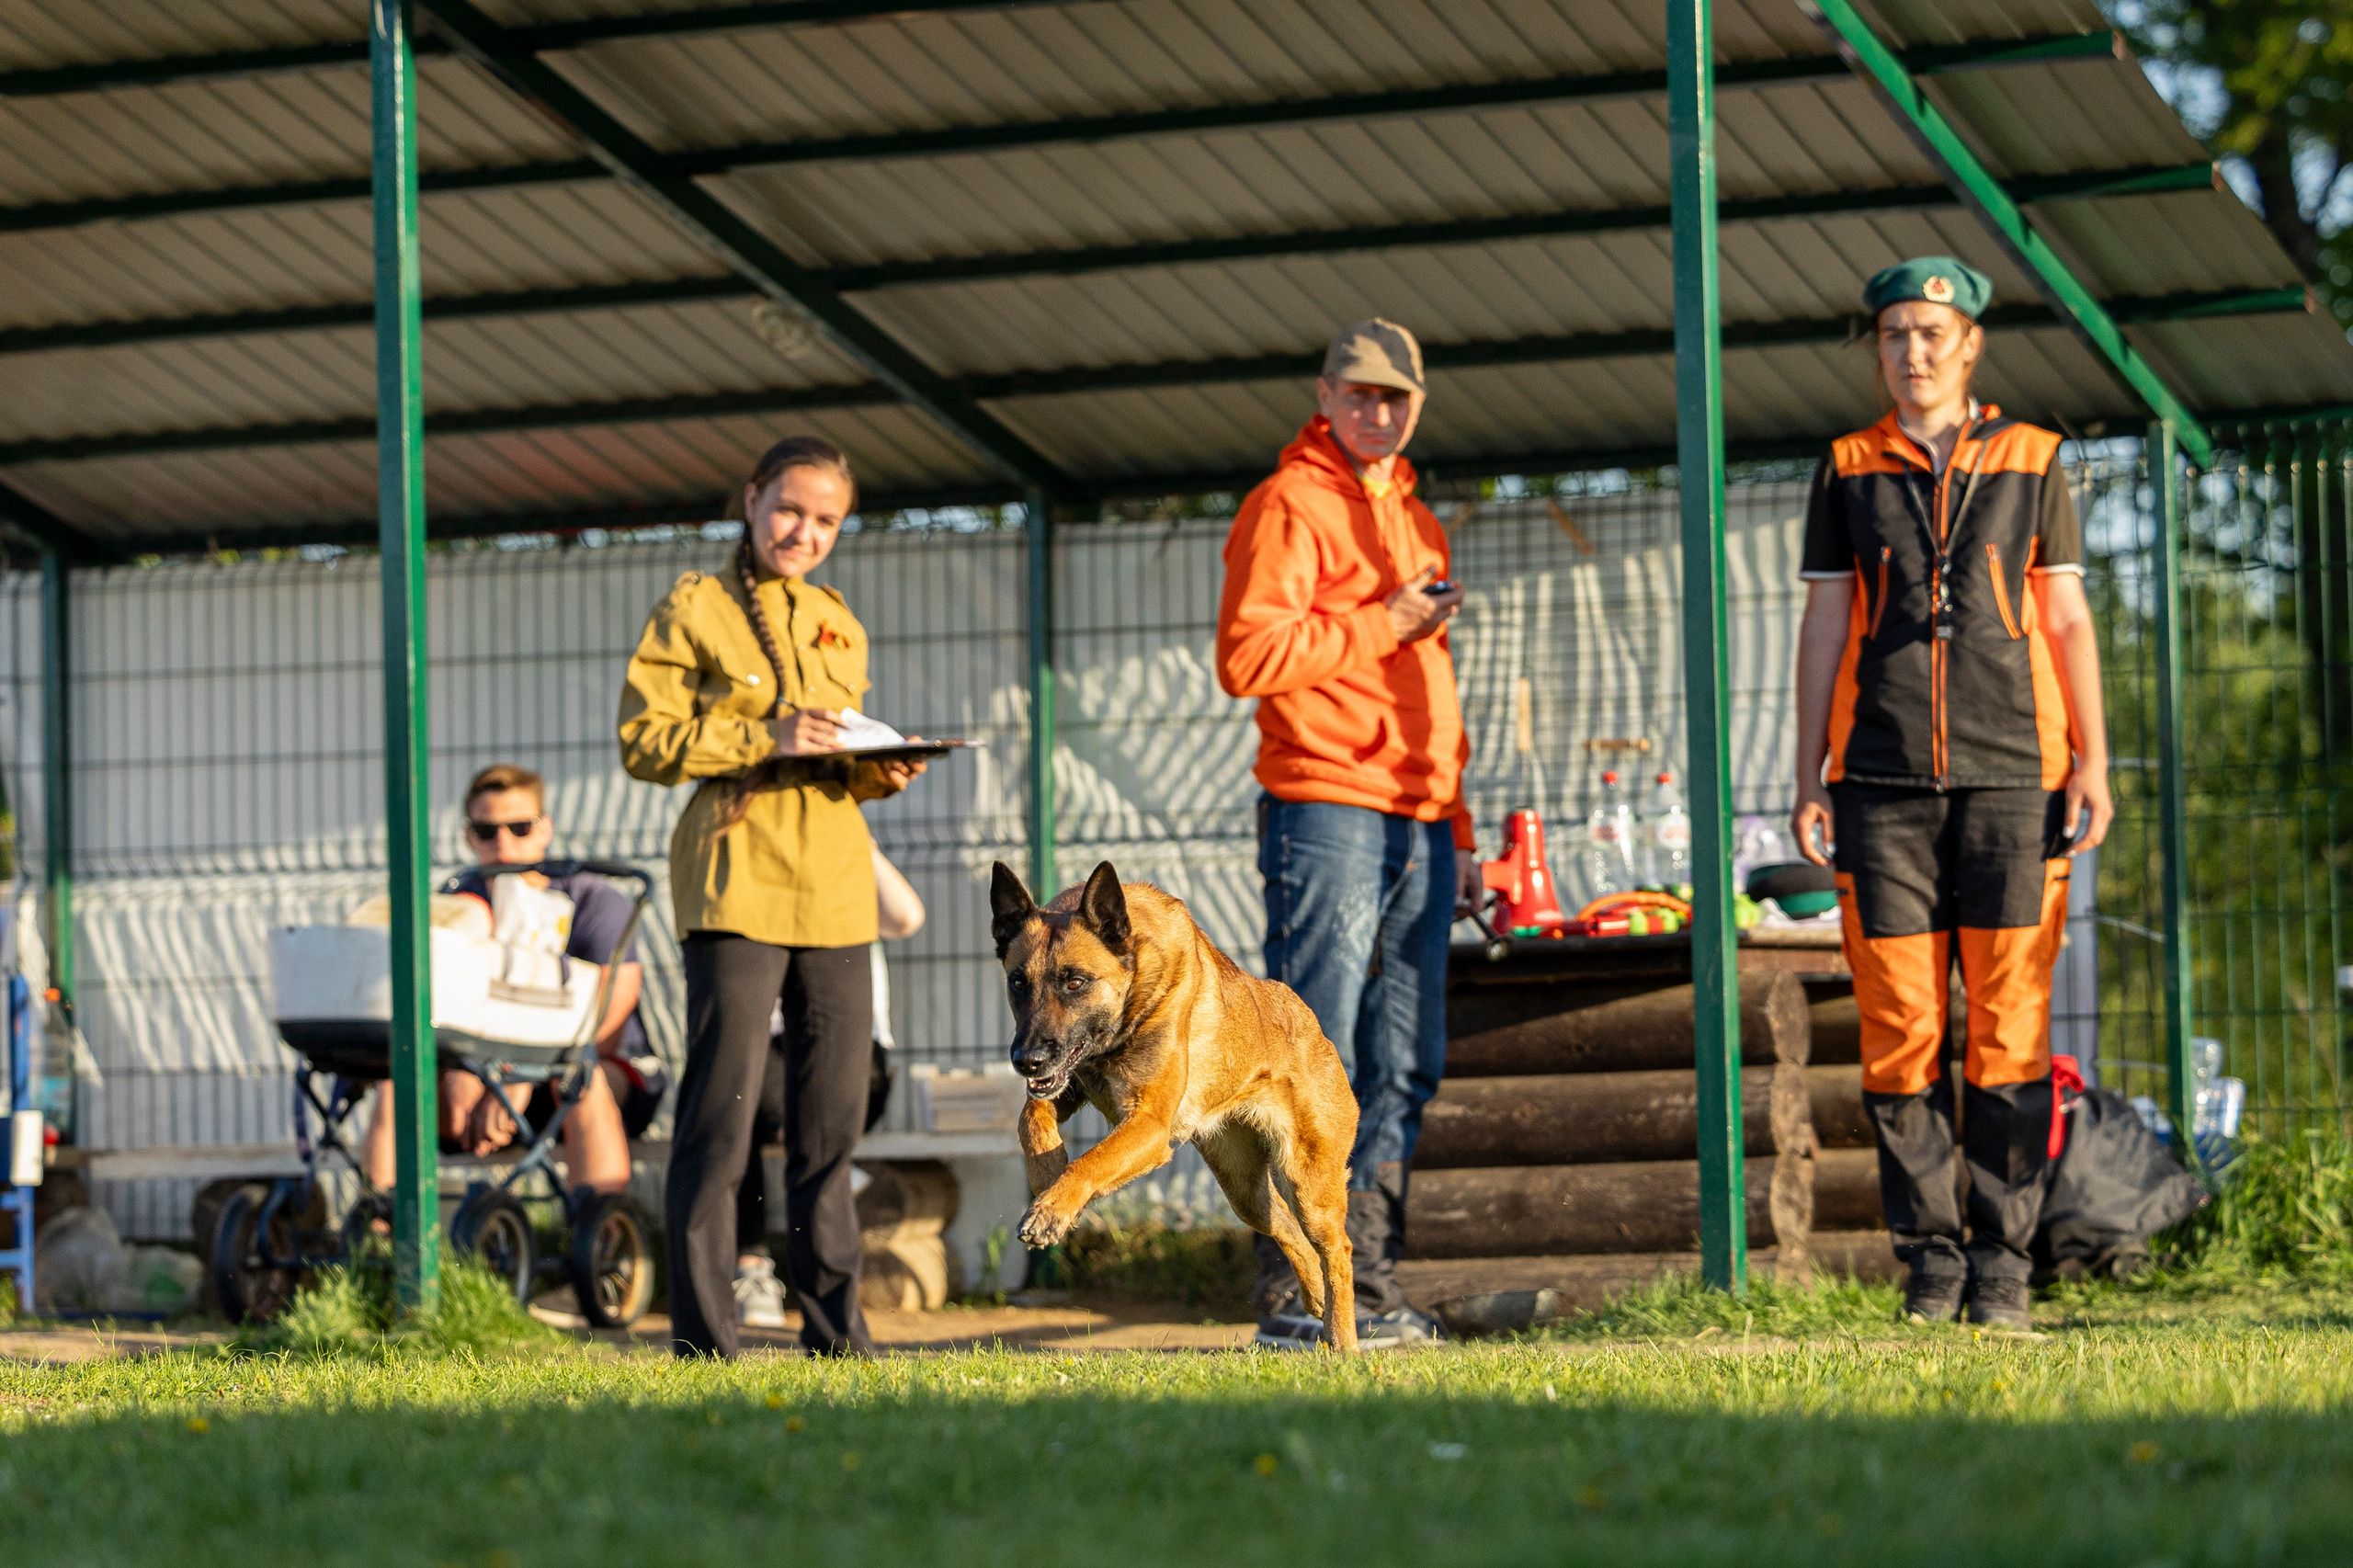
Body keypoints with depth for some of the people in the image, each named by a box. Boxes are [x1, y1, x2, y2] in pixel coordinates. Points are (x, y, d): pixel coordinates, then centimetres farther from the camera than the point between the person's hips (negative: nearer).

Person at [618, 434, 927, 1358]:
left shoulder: (837, 623, 19)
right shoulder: (695, 608, 2)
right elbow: (644, 741, -6)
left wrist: (879, 772, 3)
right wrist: (767, 738, -17)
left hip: (835, 893, 6)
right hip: (737, 884, -6)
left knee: (832, 1117, 6)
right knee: (721, 1114, -8)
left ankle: (834, 1331, 13)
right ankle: (702, 1339, -5)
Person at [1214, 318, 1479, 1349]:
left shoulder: (1415, 521, 24)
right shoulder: (1289, 507, -2)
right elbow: (1247, 655, -15)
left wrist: (1456, 830, 22)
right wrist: (1381, 625, -11)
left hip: (1417, 827, 8)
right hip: (1326, 811, -8)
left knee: (1403, 1068, 6)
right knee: (1318, 1062, -10)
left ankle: (1368, 1286, 9)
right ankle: (1293, 1295, -9)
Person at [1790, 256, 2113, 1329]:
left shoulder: (2030, 463, 10)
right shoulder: (1848, 472, 12)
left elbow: (2067, 621, 9)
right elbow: (1823, 628, 11)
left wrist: (2094, 760, -1)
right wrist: (1807, 783, 4)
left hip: (2010, 769, -1)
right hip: (1883, 777, 1)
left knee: (2009, 1025, -4)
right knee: (1898, 1022, -3)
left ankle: (2002, 1258, 2)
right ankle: (1929, 1254, 4)